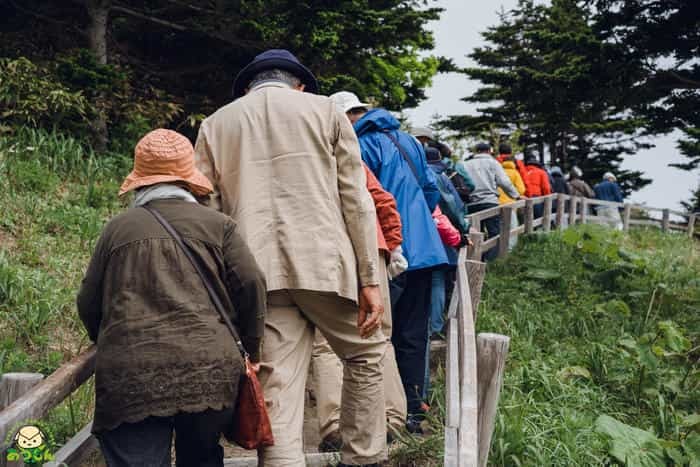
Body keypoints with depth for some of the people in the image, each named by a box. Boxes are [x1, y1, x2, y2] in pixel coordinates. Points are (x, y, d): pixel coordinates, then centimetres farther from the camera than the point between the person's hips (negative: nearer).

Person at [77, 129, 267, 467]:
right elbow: (251, 284, 1)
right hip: (210, 371, 1)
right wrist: (252, 348, 15)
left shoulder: (117, 228, 13)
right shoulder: (217, 224, 9)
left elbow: (88, 303, 17)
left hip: (128, 377, 0)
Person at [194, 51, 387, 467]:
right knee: (367, 354, 20)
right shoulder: (325, 110, 11)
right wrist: (369, 279, 3)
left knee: (278, 396, 3)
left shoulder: (214, 124, 17)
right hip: (324, 264, -2)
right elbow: (355, 199, 3)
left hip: (257, 274, 2)